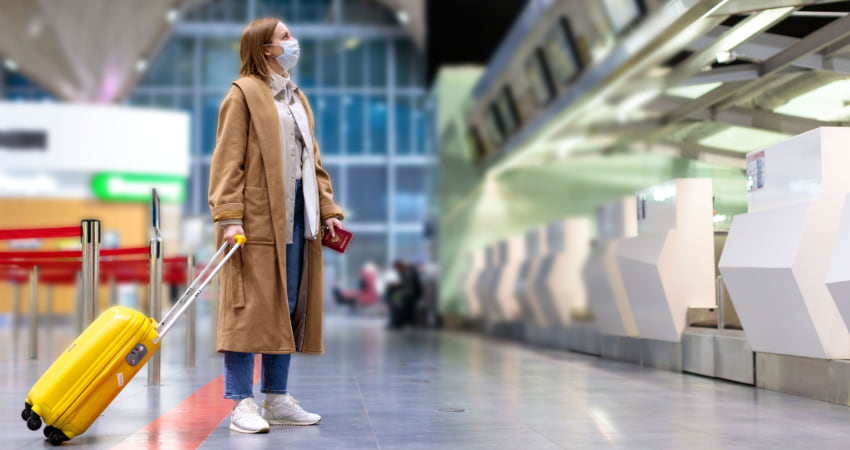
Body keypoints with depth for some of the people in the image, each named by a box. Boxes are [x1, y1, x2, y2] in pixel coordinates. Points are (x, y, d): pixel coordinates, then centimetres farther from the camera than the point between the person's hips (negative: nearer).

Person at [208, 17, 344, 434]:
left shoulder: (297, 98, 20)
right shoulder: (244, 93, -3)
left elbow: (312, 160, 21)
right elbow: (227, 161, -10)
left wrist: (328, 209, 13)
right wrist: (229, 217, -18)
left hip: (297, 216, 8)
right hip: (257, 218, -8)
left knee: (287, 310, 9)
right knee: (250, 309, -6)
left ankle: (276, 399, 17)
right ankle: (242, 404, -1)